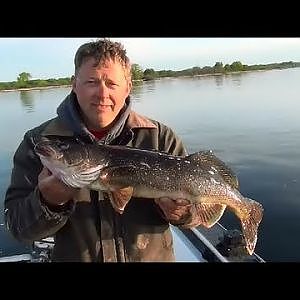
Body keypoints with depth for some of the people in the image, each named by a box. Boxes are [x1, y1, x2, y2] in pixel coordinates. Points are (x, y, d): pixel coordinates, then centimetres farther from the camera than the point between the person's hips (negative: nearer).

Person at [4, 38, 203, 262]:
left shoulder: (161, 137, -11)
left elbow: (200, 203, -7)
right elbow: (17, 225, -12)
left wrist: (181, 212, -27)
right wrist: (50, 202, -31)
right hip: (74, 256, 0)